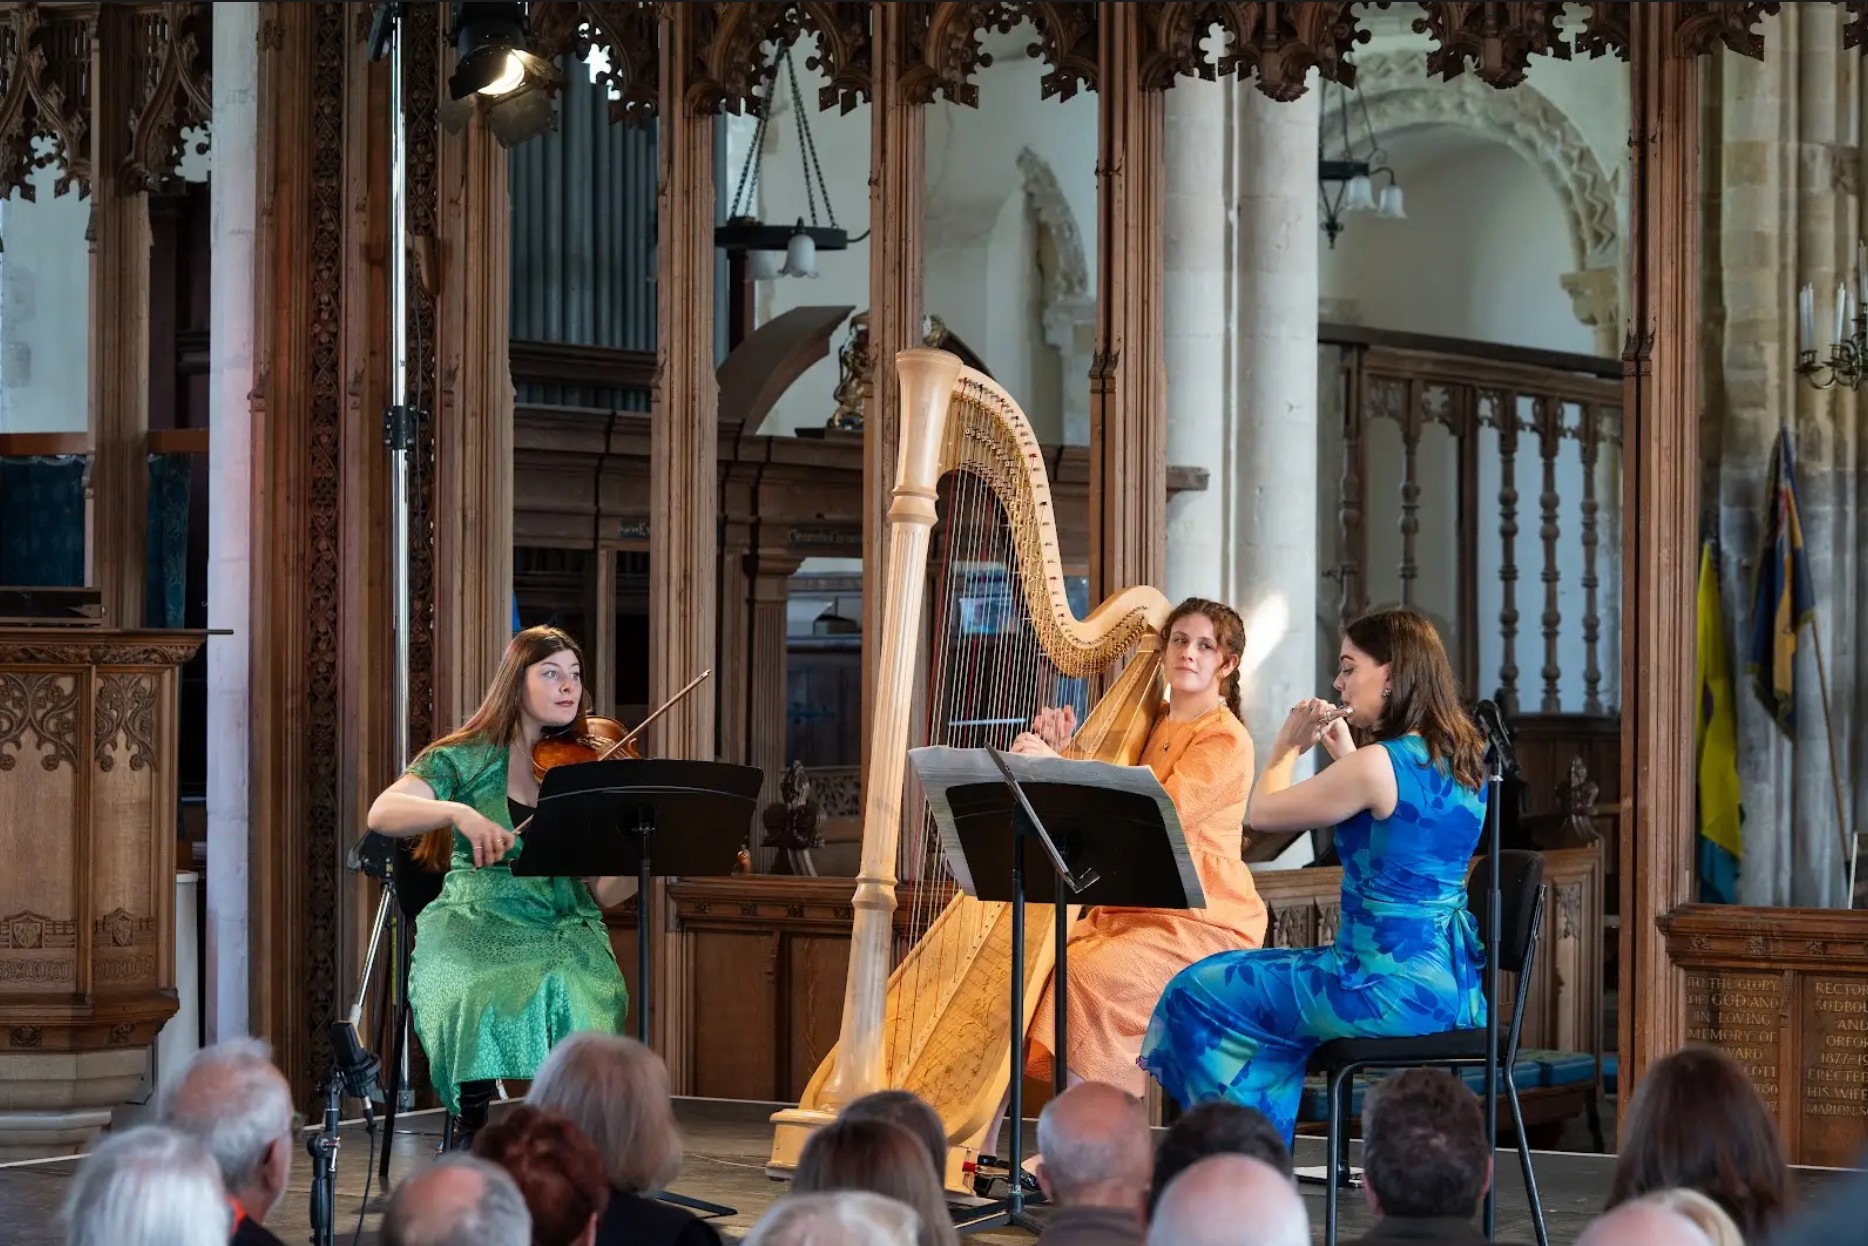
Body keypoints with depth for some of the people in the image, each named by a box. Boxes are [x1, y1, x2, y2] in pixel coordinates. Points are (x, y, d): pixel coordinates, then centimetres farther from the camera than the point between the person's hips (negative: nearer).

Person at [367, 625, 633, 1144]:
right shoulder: (465, 759, 6)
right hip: (478, 924, -2)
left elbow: (603, 891, 4)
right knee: (480, 997, -35)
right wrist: (459, 813, -26)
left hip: (563, 928, 2)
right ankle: (471, 1120, -17)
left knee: (581, 998, -31)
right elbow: (382, 813, -9)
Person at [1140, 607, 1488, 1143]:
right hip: (1451, 986, 9)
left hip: (1393, 988, -9)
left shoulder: (1376, 764, -17)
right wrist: (1347, 755, 20)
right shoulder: (1465, 760, 8)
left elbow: (1262, 813, -5)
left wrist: (1287, 745, 12)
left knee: (1197, 993, 7)